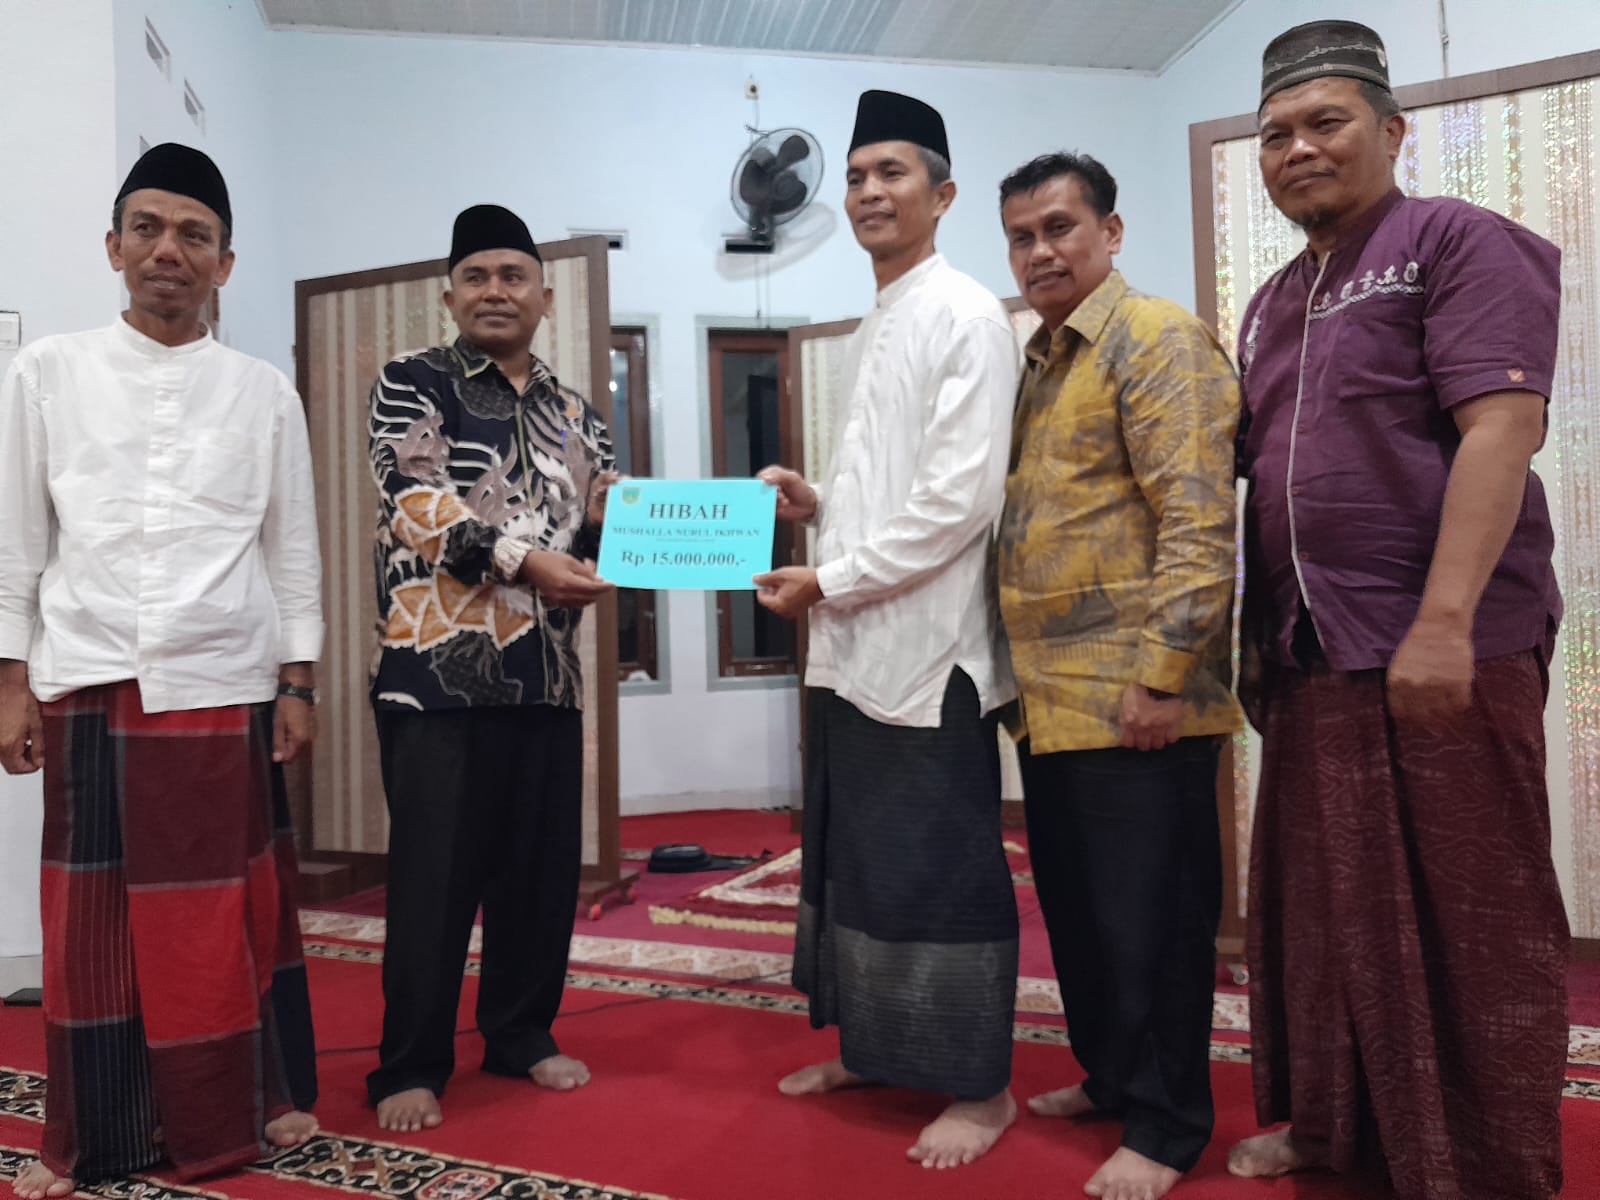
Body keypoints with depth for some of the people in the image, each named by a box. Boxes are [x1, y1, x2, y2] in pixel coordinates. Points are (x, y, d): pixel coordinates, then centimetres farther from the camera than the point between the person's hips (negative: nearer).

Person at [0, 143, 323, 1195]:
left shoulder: (265, 391, 6)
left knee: (234, 907, 5)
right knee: (92, 916, 5)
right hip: (89, 685, 0)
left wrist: (300, 685, 3)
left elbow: (294, 549, 7)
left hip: (226, 686, 0)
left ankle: (249, 1105, 22)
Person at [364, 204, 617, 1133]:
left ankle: (521, 1033, 28)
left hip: (547, 673, 5)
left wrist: (611, 523, -8)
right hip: (439, 671, -5)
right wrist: (527, 561, -23)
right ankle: (411, 1065, 14)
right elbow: (420, 506, -12)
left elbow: (597, 539, 16)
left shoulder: (577, 415, 16)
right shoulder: (412, 385, 2)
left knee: (544, 866, 10)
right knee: (436, 874, -1)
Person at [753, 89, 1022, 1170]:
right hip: (850, 644, 9)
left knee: (940, 869, -1)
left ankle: (982, 1085, 15)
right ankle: (873, 1048, 31)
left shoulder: (967, 316, -8)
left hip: (926, 646, -8)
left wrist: (828, 581, -14)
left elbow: (960, 497, -17)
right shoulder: (874, 329, 18)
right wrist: (816, 503, 6)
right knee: (853, 857, 15)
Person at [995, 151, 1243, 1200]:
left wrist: (1160, 673, -21)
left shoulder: (1158, 338, -7)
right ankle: (1110, 1077, 34)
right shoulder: (1038, 362, 18)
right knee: (1077, 905, 17)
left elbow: (1199, 521, -16)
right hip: (1051, 695, 8)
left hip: (1133, 695, -8)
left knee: (1152, 915, 2)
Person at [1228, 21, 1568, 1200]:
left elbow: (1500, 429, -15)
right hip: (1310, 655, 8)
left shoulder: (1462, 244, -4)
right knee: (1328, 910, 14)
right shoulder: (1274, 302, 19)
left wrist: (1444, 621, -24)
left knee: (1468, 924, 2)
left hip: (1442, 650, -7)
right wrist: (1260, 636, 14)